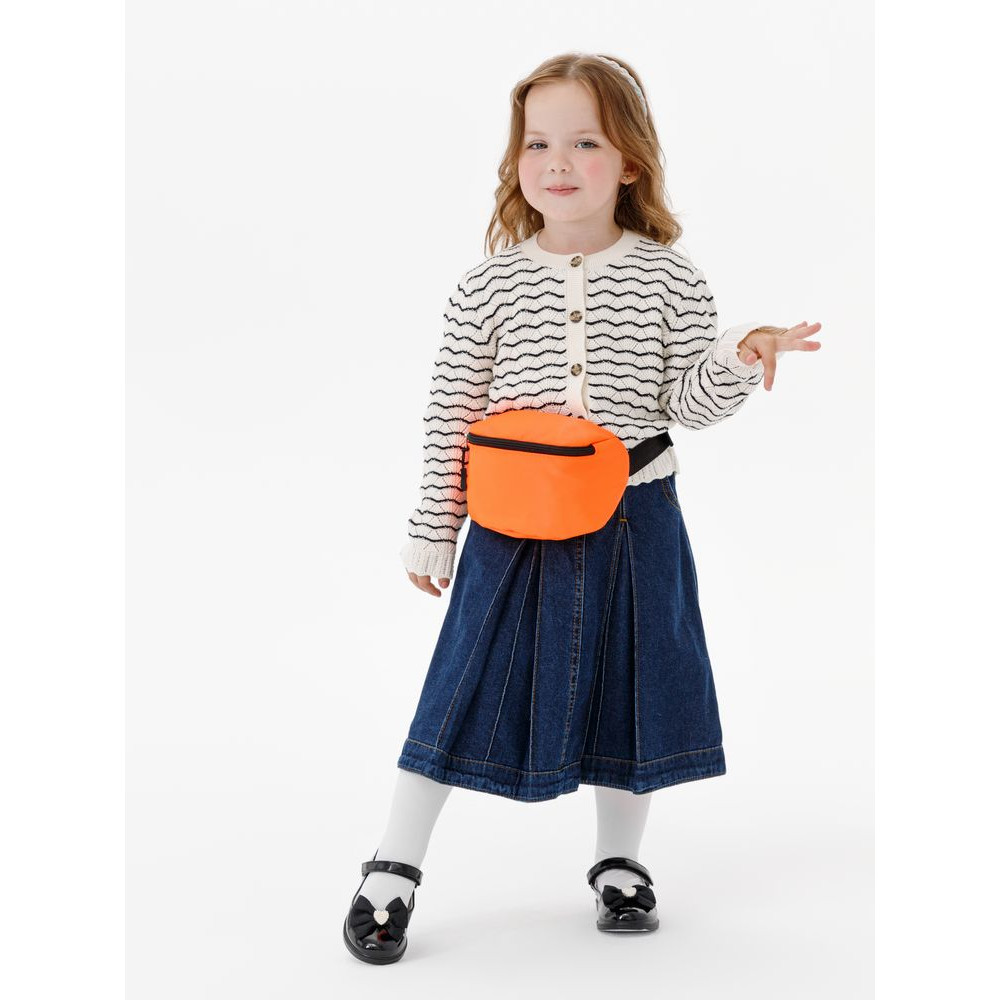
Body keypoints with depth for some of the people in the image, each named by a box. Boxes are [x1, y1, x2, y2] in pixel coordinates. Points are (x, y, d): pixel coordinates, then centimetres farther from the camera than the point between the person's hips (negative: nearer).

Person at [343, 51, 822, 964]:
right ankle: (395, 868, 16)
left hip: (634, 525, 1)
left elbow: (687, 401, 2)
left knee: (629, 687, 11)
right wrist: (433, 533, 1)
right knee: (468, 687, 3)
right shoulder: (491, 285, -2)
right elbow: (450, 415, 1)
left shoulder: (667, 276, -1)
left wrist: (737, 358, -18)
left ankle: (620, 862, 32)